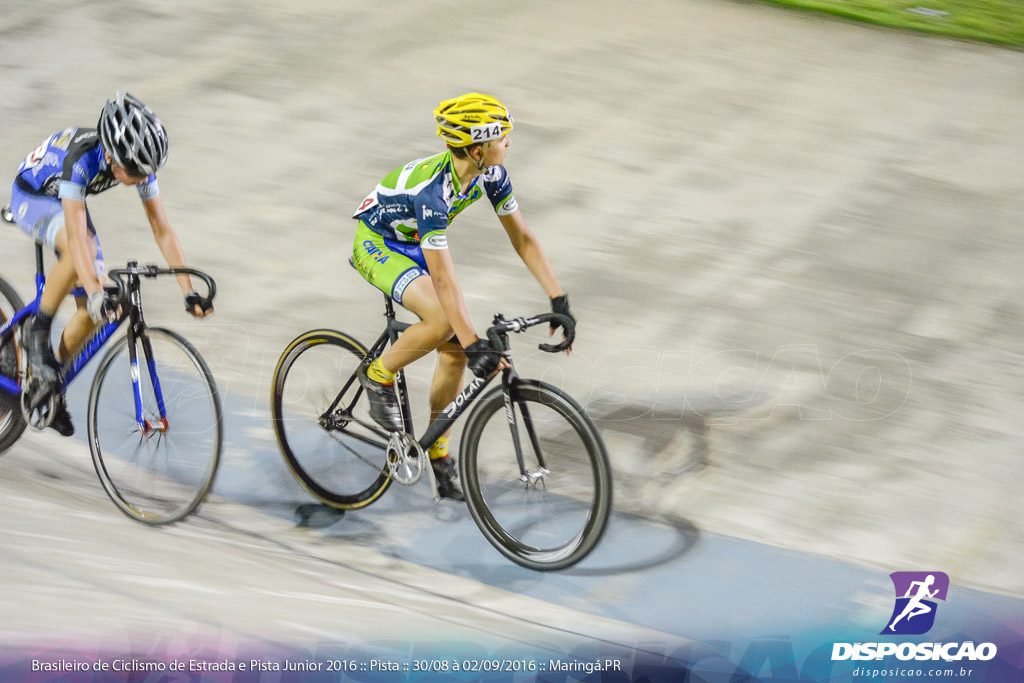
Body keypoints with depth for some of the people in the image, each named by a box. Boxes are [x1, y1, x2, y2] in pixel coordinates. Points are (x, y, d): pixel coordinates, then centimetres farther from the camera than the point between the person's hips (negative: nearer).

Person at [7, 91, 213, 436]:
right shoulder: (80, 159, -41)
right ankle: (38, 331, -18)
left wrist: (189, 292, -26)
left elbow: (162, 230, -19)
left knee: (91, 311, -6)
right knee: (83, 251, -38)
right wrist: (97, 293, -58)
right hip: (31, 198, -6)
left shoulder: (138, 163, -24)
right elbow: (77, 234, -48)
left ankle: (51, 382, 15)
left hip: (69, 202, 6)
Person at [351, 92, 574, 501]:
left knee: (455, 352, -2)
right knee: (443, 321, -32)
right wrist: (473, 344, -42)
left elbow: (521, 238, -7)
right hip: (376, 243, -7)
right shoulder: (431, 190, -38)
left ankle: (439, 455, 13)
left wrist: (559, 300, -11)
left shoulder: (491, 173, -16)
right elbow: (443, 279, -39)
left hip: (414, 245, 7)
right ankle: (378, 376, -7)